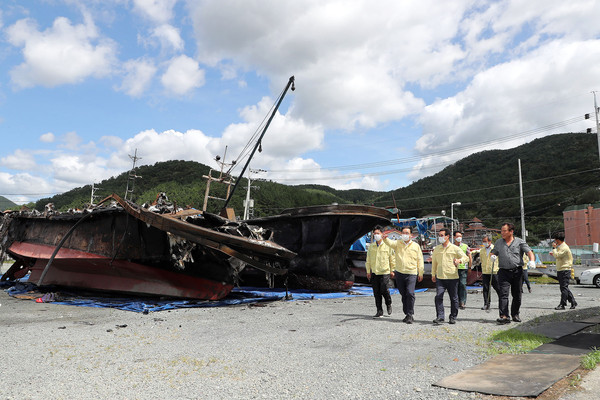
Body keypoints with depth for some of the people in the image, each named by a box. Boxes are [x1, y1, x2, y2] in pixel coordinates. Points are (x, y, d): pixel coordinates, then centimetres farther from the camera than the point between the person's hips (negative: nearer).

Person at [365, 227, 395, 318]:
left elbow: (392, 258, 3)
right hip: (374, 273, 4)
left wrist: (392, 270, 3)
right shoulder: (371, 246, 9)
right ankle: (379, 311, 14)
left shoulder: (387, 245, -2)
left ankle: (389, 304, 23)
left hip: (385, 272, -4)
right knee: (376, 293, 4)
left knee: (384, 291, -8)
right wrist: (368, 271, 9)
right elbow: (368, 260, 13)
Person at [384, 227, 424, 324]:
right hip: (399, 273, 2)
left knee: (410, 293, -15)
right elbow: (390, 243, -15)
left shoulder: (416, 246, 6)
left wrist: (420, 273, 8)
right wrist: (385, 239, -38)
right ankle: (407, 314, 22)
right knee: (403, 295, 10)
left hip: (411, 273, -2)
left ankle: (410, 314, -7)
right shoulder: (397, 243, 7)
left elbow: (420, 260, 9)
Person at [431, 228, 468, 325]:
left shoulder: (455, 248, 1)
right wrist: (433, 274, 21)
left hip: (452, 277, -2)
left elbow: (466, 257, -2)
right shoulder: (436, 249, 12)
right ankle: (440, 317, -6)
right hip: (440, 278, 2)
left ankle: (453, 317, 21)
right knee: (438, 296, -10)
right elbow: (434, 262, 20)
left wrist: (459, 260, -23)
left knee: (454, 298, 6)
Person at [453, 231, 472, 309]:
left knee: (462, 285, -10)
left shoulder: (465, 246, 6)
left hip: (463, 268, -2)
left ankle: (463, 302, -6)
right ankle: (458, 302, 12)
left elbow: (470, 257, 9)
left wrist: (469, 267, 6)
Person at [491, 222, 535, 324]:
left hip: (517, 271, 0)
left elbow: (529, 252, -5)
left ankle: (515, 314, 25)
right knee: (503, 294, -12)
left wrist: (532, 261, -26)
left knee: (517, 295, 8)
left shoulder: (520, 242, 4)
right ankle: (504, 316, -17)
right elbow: (494, 252, 22)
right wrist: (493, 256, -3)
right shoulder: (498, 242, 12)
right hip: (503, 271, 0)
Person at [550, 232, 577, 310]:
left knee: (564, 287, -7)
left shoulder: (564, 247, -15)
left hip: (564, 270, -10)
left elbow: (557, 255, -23)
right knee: (564, 287, 13)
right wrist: (553, 254, 15)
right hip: (560, 270, 10)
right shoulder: (561, 247, 18)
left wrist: (554, 247, -13)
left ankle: (562, 304, -7)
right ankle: (573, 302, 20)